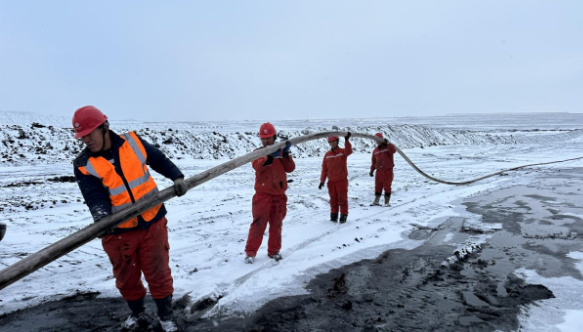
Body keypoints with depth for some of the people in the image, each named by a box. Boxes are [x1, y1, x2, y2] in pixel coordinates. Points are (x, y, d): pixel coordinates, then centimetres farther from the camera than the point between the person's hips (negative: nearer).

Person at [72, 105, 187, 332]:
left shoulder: (133, 142, -3)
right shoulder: (84, 166, -7)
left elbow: (159, 160, 9)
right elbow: (95, 197, -19)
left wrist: (176, 176, -3)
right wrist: (102, 216, -38)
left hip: (152, 222, 0)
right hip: (118, 231, 1)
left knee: (158, 273, 8)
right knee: (126, 277, 16)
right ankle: (137, 313, 42)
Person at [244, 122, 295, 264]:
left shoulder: (281, 152, 9)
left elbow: (290, 168, -4)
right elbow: (258, 166, -20)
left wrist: (286, 154, -19)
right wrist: (270, 157, -37)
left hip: (279, 195, 3)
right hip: (263, 194, -3)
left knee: (276, 224, 10)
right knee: (258, 224, -6)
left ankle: (274, 250, 22)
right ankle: (250, 252, 1)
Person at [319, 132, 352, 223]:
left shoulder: (343, 152, -4)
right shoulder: (327, 154, 4)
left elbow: (349, 151, -29)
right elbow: (324, 169, 5)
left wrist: (347, 140, -41)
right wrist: (322, 181, 1)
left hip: (342, 180, -3)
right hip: (331, 181, 3)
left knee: (342, 198, 2)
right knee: (333, 199, 11)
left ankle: (343, 215, 12)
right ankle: (334, 214, 21)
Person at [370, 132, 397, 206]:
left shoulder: (388, 147, -4)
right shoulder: (375, 150, 10)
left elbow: (393, 150, -28)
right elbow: (373, 161, 16)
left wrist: (387, 143, -30)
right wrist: (372, 170, 12)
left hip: (388, 170, -4)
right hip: (379, 171, 4)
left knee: (387, 187, 2)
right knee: (378, 186, 11)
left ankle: (387, 202, 9)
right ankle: (376, 201, 22)